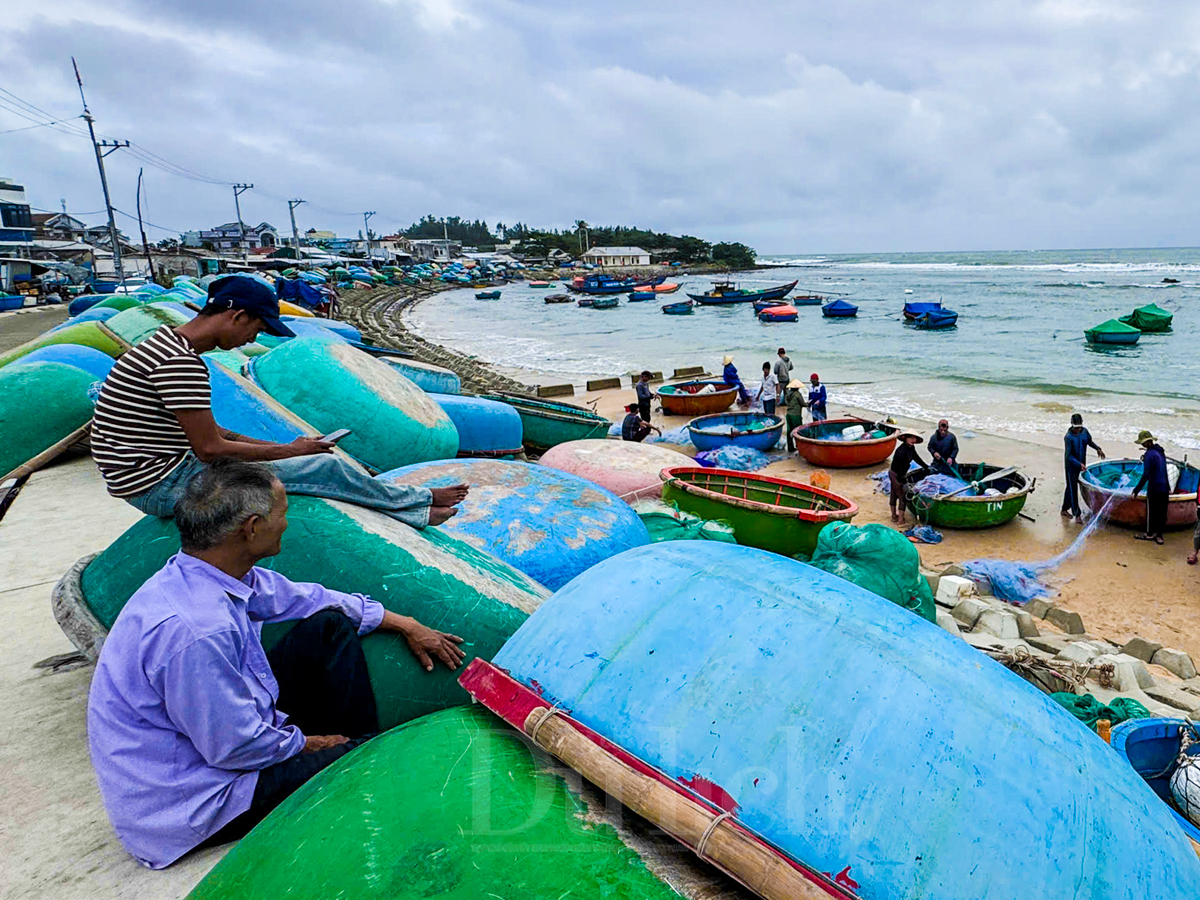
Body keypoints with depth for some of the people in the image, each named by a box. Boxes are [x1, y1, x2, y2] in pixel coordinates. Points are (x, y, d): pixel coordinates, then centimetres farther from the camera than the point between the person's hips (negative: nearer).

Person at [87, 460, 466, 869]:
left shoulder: (204, 574, -5)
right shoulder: (194, 632, -35)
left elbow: (307, 599, 8)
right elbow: (236, 748, -27)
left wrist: (406, 625, 13)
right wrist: (311, 743, -7)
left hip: (231, 730, 9)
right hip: (191, 804, -9)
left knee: (329, 626, 3)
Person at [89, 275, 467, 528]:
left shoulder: (167, 343, 10)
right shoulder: (181, 362, -23)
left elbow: (206, 429, 13)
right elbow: (209, 447, -23)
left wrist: (276, 447, 5)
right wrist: (287, 451, -10)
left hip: (145, 478, 11)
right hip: (161, 486, -11)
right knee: (325, 467, -11)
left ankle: (412, 506, 15)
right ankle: (418, 503, 8)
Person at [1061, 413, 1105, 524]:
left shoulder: (1084, 431, -2)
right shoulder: (1068, 437, -22)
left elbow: (1089, 441, 21)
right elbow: (1069, 455, -22)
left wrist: (1098, 449, 6)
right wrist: (1079, 464, -31)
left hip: (1080, 465, 7)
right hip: (1071, 466, -7)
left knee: (1070, 488, 16)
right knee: (1073, 490, -3)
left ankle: (1065, 509, 28)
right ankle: (1077, 515, 0)